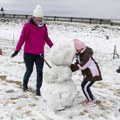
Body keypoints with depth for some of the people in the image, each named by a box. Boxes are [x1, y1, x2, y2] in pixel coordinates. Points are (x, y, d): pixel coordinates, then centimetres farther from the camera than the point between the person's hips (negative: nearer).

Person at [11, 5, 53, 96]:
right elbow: (22, 38, -12)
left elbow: (46, 38, 17)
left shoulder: (43, 26, 7)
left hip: (40, 53, 4)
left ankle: (38, 89, 13)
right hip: (29, 53, -4)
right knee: (29, 70, 7)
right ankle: (25, 84, 36)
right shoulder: (28, 25, -10)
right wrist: (17, 50, -17)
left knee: (40, 71, 2)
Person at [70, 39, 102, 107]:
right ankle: (91, 98, 33)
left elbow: (82, 66, -31)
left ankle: (91, 101, 6)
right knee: (84, 86, 16)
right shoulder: (79, 54, 2)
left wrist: (73, 67, -25)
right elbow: (77, 62, 8)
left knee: (85, 86, -8)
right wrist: (72, 67, -9)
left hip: (93, 74, -10)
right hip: (88, 73, 10)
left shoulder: (86, 55, -29)